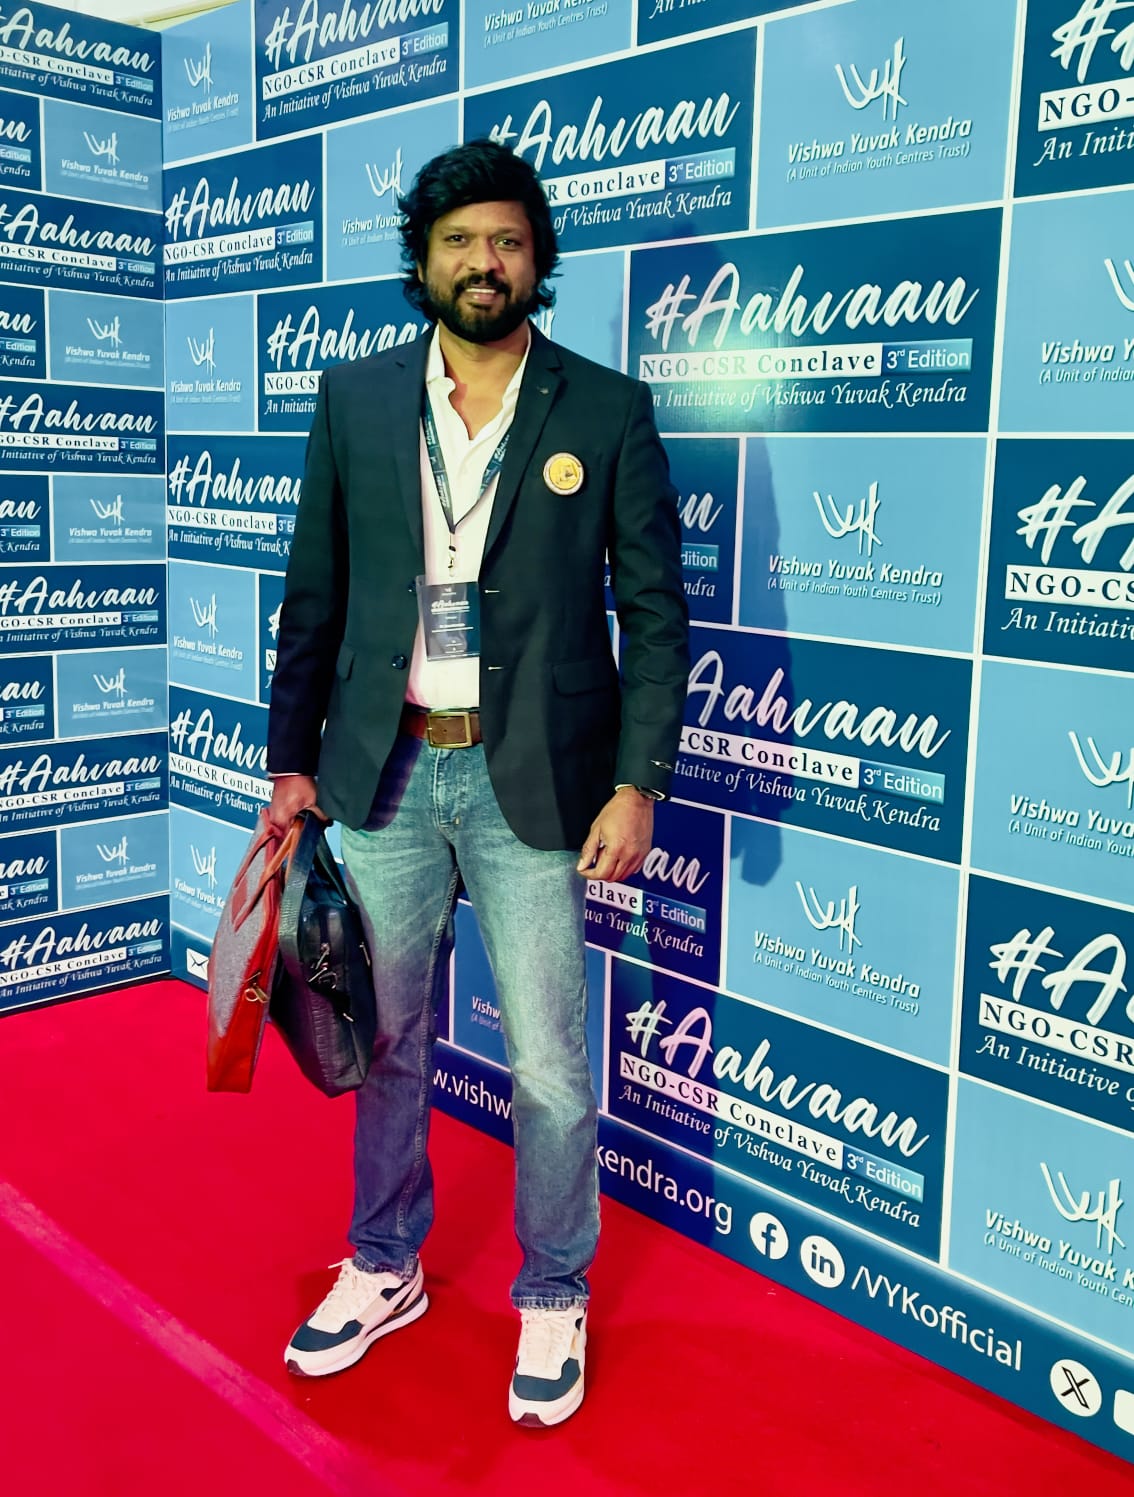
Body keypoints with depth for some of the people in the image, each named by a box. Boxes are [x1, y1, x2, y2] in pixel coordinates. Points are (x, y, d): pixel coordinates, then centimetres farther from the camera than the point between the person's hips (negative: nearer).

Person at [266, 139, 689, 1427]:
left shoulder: (606, 411, -2)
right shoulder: (354, 401, 5)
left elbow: (654, 611, -2)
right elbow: (314, 596, 8)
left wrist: (637, 784, -8)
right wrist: (292, 759, 6)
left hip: (534, 783, -2)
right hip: (384, 774, 3)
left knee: (549, 1066, 6)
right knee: (384, 1043, 16)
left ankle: (552, 1300, 29)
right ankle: (384, 1269, 38)